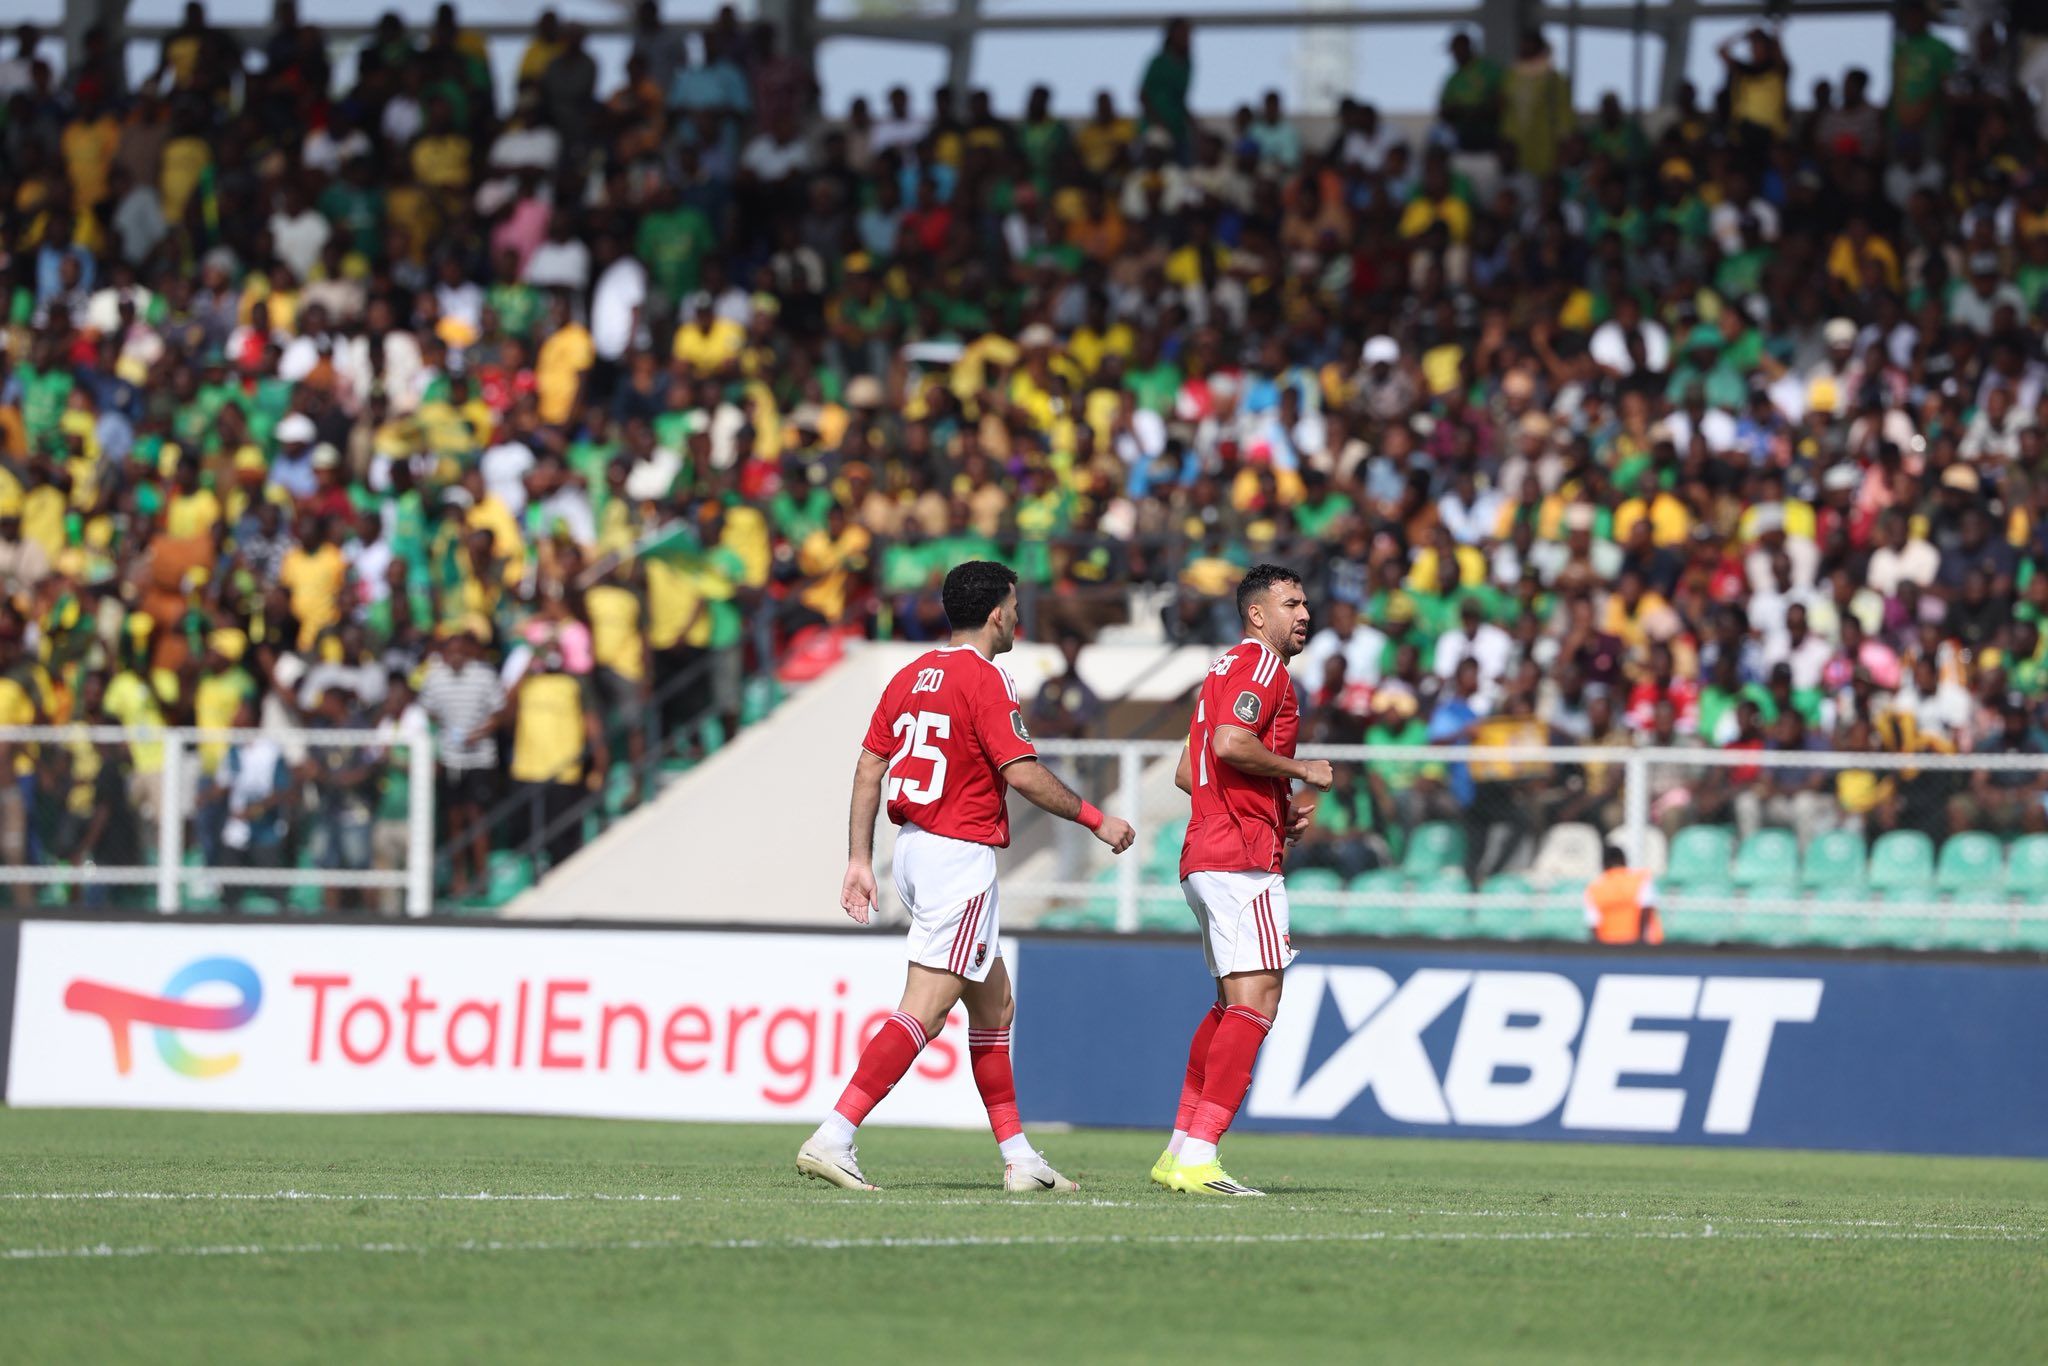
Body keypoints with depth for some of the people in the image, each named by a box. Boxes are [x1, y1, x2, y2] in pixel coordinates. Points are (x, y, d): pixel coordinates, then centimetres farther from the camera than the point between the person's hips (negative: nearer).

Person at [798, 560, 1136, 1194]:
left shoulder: (911, 676, 12)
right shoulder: (984, 680, -12)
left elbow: (869, 768, 11)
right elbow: (1023, 774, -17)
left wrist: (859, 859, 13)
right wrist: (1096, 819, -5)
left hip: (913, 849, 9)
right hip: (960, 852, -9)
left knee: (994, 1000, 17)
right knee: (924, 1010, -12)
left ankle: (1018, 1156, 19)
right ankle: (833, 1138, -21)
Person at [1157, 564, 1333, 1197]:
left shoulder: (1226, 670, 24)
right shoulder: (1261, 666, -8)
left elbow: (1188, 773, 25)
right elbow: (1231, 743, -24)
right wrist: (1301, 770, -11)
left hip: (1205, 856, 11)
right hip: (1243, 859, -11)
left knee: (1232, 1004, 16)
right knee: (1255, 1000, -14)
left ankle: (1180, 1153, 16)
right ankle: (1198, 1157, -21)